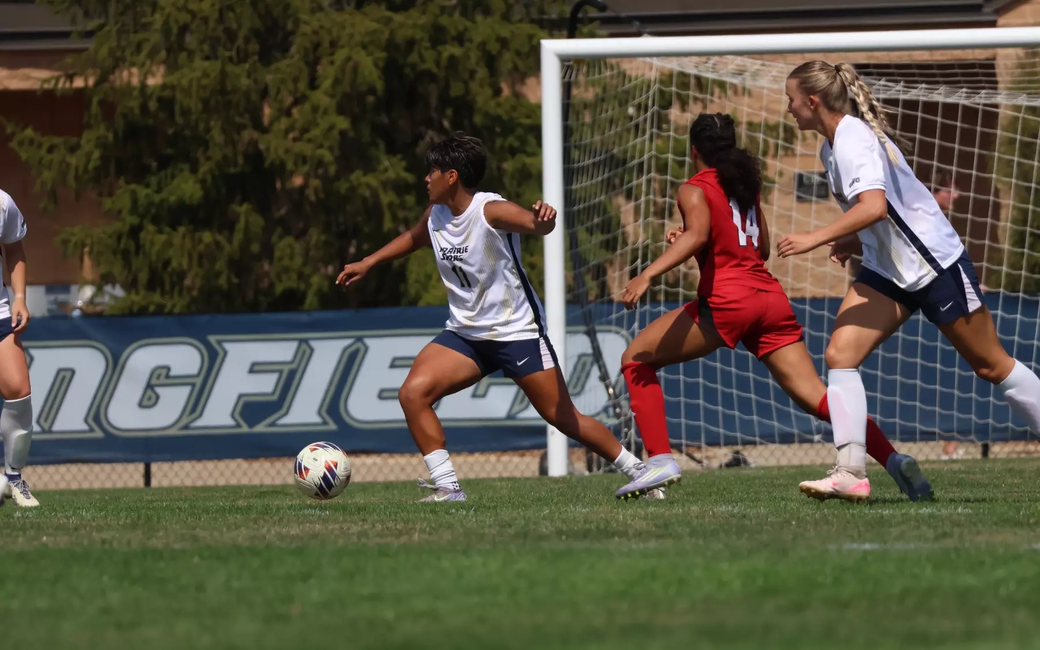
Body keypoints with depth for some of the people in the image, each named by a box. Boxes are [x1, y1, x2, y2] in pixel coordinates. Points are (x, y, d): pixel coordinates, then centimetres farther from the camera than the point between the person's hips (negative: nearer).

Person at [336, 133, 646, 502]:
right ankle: (447, 488, -10)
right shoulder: (436, 215, 2)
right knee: (412, 394, -13)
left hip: (517, 332, -7)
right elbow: (414, 238, 26)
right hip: (464, 333, 7)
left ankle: (637, 472, 13)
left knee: (564, 418, -4)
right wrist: (367, 263, 26)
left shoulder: (492, 211, -19)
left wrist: (543, 219, -61)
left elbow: (536, 225, -38)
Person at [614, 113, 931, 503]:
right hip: (771, 297, 6)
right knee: (814, 396, -2)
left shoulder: (695, 190, 3)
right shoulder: (746, 184, 23)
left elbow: (698, 235, -18)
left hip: (727, 299, -6)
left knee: (636, 359, 9)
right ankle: (893, 460, -22)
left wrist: (648, 274, -28)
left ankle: (660, 460, -6)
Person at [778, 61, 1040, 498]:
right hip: (888, 270, 9)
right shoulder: (832, 146, 7)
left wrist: (816, 239, -37)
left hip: (935, 262, -9)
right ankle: (850, 472, -15)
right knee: (840, 355, -10)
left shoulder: (853, 140, -22)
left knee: (991, 366, 5)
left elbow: (874, 206, -38)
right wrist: (854, 241, 6)